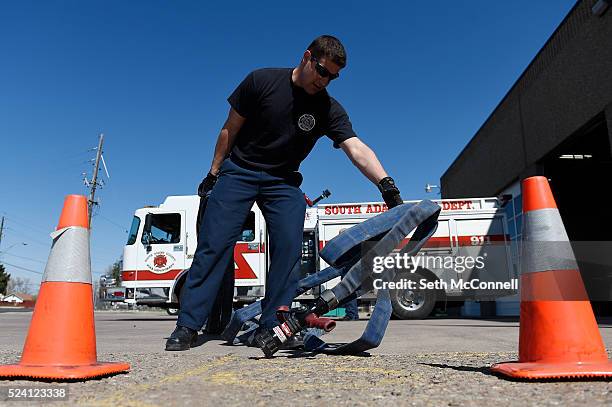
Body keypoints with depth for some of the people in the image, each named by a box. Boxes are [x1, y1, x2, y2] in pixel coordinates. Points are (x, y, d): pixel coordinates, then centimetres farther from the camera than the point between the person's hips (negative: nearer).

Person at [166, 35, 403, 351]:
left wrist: (384, 182, -39)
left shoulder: (330, 110, -7)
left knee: (289, 247, -14)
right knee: (213, 244, -10)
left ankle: (271, 326, -3)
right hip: (239, 171, -1)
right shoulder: (261, 81, -9)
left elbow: (357, 149, -22)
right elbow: (230, 129, -2)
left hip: (283, 182, 2)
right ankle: (188, 325, -2)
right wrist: (214, 171, 1)